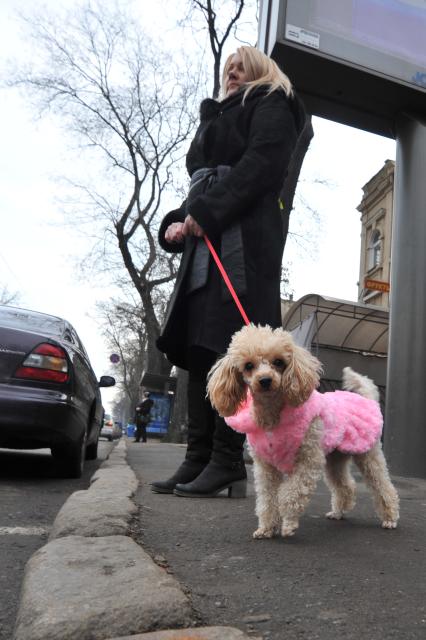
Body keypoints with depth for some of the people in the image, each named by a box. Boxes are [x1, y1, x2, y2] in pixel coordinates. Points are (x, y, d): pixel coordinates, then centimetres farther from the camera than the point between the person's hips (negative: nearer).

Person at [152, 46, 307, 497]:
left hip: (245, 238, -7)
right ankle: (199, 458, -2)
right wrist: (179, 222, 6)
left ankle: (227, 459, -12)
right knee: (197, 347, -3)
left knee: (229, 345, -15)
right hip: (207, 243, 8)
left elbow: (262, 164, -7)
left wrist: (206, 212, -15)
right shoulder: (218, 117, 35)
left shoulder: (270, 105, 13)